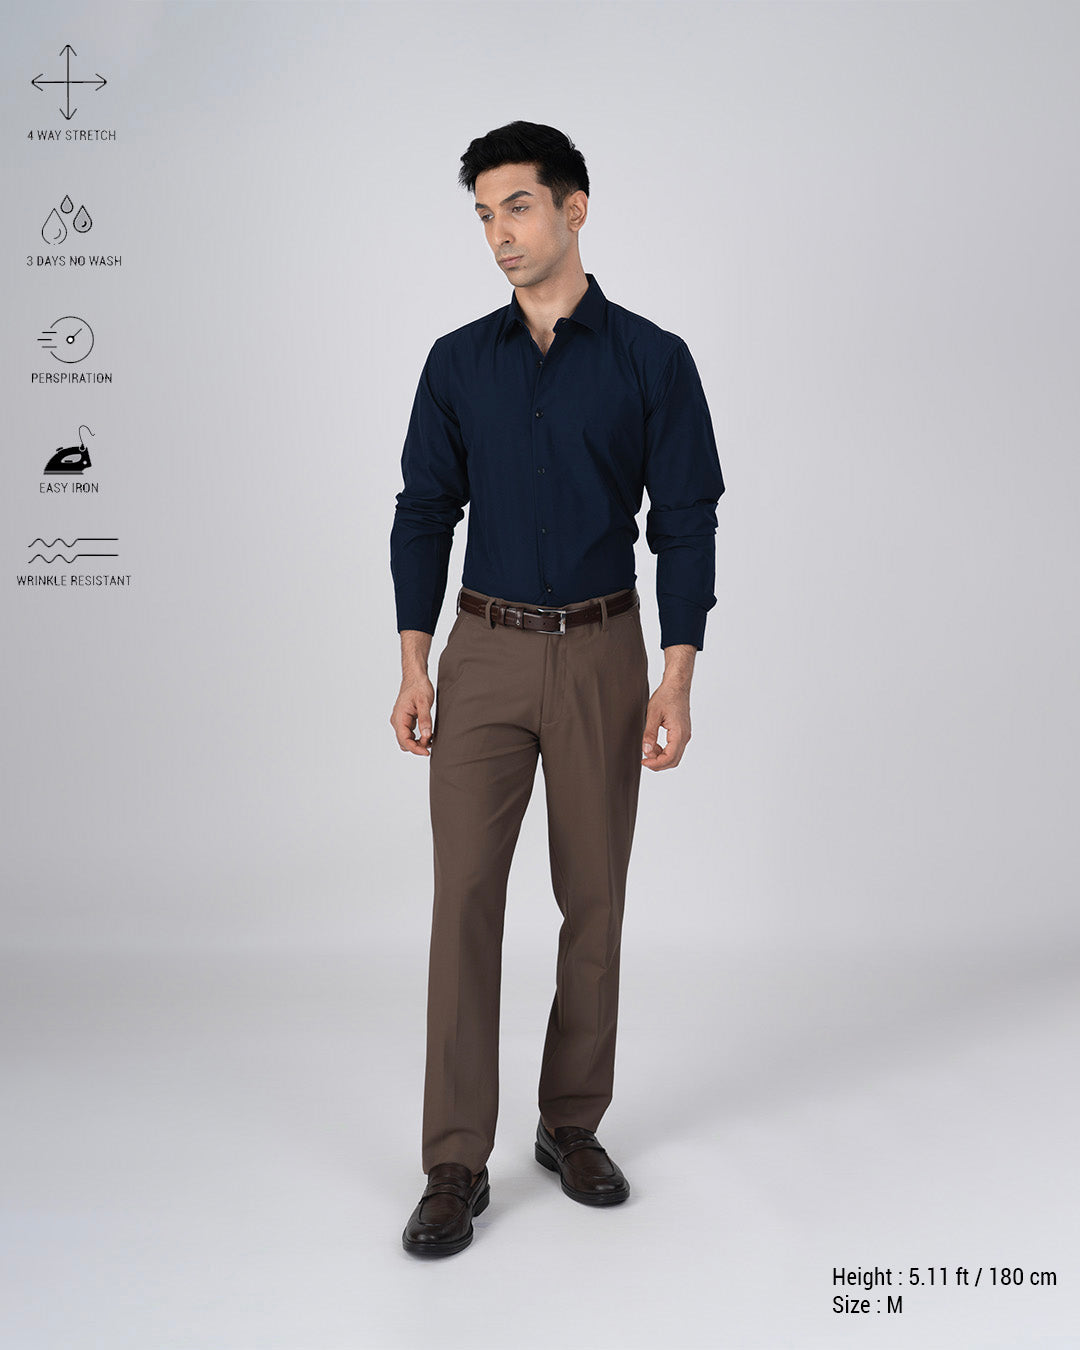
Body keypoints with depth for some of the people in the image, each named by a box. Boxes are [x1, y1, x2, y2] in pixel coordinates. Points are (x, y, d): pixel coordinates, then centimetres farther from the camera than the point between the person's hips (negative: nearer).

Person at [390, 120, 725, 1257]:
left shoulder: (651, 360, 0)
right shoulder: (458, 362, 7)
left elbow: (686, 523, -2)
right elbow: (423, 512, 7)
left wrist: (676, 680, -11)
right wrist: (413, 666, -1)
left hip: (602, 653, -1)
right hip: (485, 654, 1)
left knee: (594, 898, 7)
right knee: (465, 897, -4)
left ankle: (572, 1124, 25)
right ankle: (456, 1163, 5)